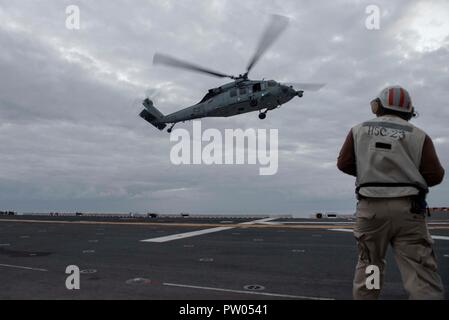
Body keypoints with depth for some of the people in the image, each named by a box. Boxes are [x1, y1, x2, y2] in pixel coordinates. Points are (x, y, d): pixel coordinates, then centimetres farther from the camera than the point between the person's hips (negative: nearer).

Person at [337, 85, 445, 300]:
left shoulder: (359, 131, 6)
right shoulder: (418, 135, 1)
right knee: (421, 275, -1)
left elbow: (344, 164, 7)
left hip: (371, 207, 2)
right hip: (408, 208, -2)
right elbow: (435, 175, -2)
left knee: (368, 265, 18)